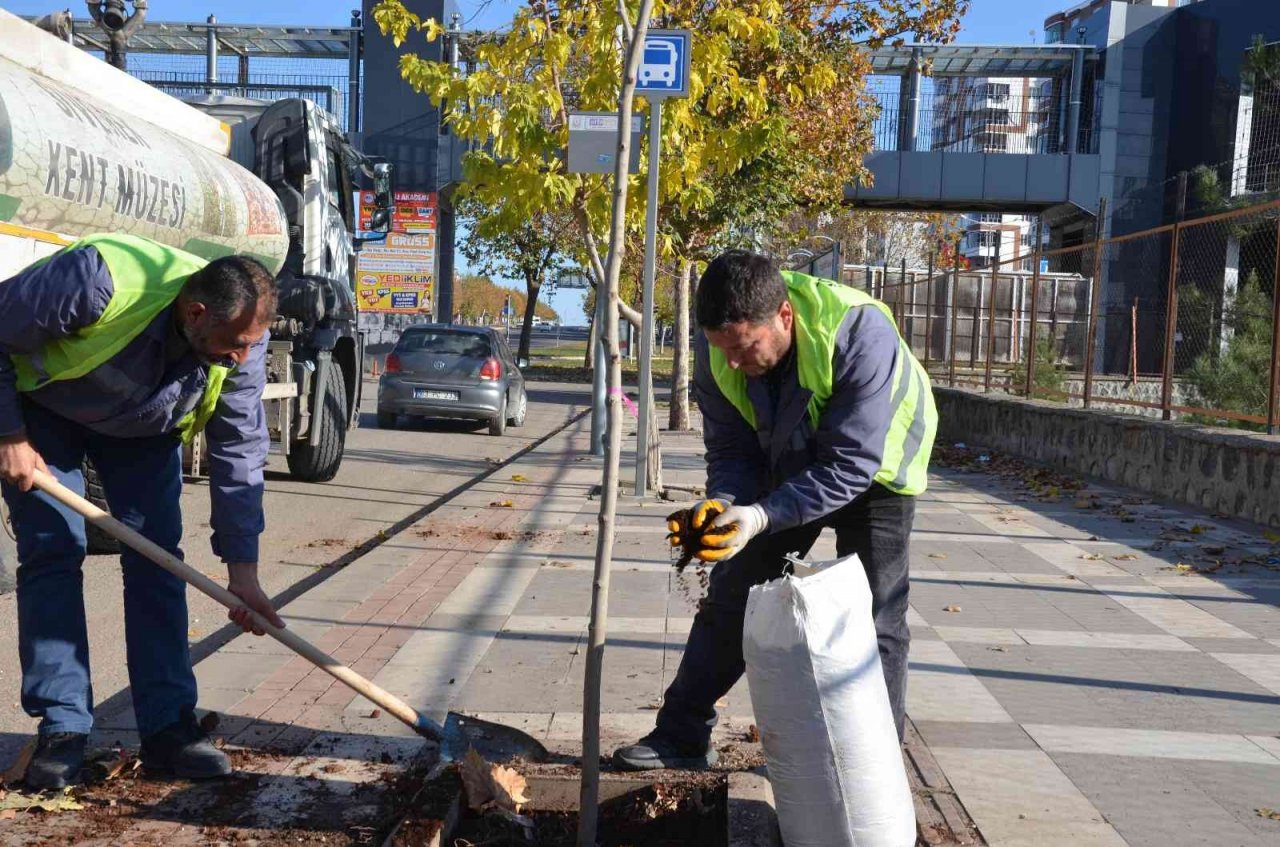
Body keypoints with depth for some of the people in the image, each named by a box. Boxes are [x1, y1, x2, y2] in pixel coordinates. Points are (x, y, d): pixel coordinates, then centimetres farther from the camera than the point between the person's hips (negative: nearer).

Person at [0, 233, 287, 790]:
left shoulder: (244, 338, -26)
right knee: (52, 551, -11)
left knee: (156, 557, -6)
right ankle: (61, 727, -2)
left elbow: (240, 451, -20)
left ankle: (167, 726, -2)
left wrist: (242, 571, -20)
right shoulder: (99, 281, -41)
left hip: (145, 428, 3)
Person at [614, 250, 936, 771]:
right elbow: (731, 448, -13)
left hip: (873, 471, -4)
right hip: (788, 470, 5)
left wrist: (762, 516, -47)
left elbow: (851, 465, -38)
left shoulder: (860, 331, -40)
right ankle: (681, 736, 17)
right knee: (730, 597, 5)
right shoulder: (718, 348, -23)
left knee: (873, 623, -7)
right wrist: (723, 501, -35)